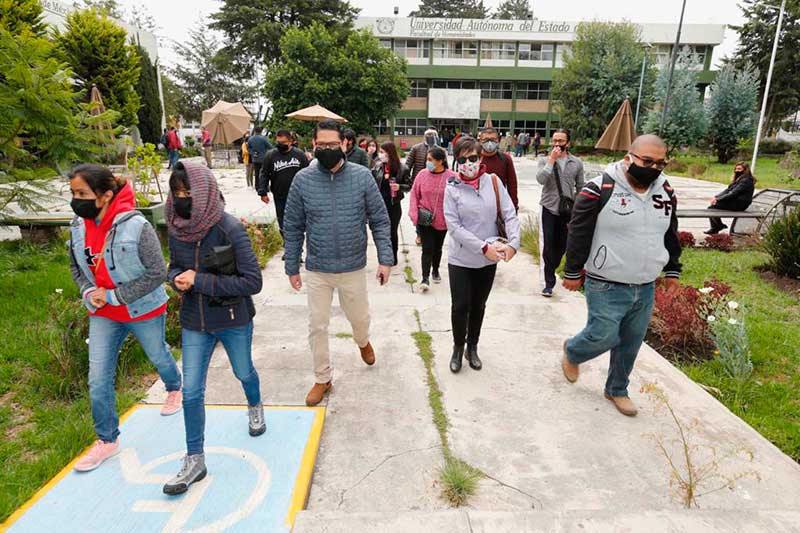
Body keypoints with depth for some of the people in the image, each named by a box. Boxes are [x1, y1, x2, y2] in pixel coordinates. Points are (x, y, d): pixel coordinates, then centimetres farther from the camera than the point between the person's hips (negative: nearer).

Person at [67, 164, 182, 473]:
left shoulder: (135, 226, -25)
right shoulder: (79, 227, -7)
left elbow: (157, 274, -23)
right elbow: (76, 267, 10)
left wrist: (114, 296, -21)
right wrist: (89, 292, -9)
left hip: (144, 311, -4)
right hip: (103, 314, 5)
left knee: (158, 356, 21)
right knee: (98, 379, 5)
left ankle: (175, 389, 54)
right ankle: (107, 440, 24)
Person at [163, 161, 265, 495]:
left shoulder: (230, 229, -21)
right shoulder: (176, 229, -5)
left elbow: (253, 281, -21)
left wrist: (200, 280, -24)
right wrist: (177, 278, -12)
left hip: (234, 320, -3)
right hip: (194, 322, 4)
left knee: (243, 372, 21)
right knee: (191, 391, 4)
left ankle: (255, 408, 55)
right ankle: (194, 460, 21)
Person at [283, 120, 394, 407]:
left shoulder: (362, 176, -8)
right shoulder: (303, 179, -6)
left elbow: (380, 221, -3)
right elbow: (293, 228, 1)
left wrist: (385, 259, -8)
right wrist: (292, 267, 3)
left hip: (353, 268, 0)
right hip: (317, 270, 1)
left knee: (359, 317, 19)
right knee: (317, 327, 9)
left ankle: (363, 341, 55)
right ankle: (323, 378, 31)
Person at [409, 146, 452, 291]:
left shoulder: (451, 177, -11)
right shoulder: (422, 174, -7)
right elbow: (414, 195, 1)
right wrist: (415, 214, -6)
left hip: (442, 220, 1)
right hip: (424, 219, 0)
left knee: (437, 248, 18)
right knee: (427, 248, -5)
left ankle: (435, 271, 40)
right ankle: (425, 278, 0)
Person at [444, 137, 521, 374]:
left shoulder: (493, 182, -4)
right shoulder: (452, 188, -10)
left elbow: (510, 215, -5)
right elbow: (454, 227, -15)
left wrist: (513, 242, -21)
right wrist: (484, 247, -22)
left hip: (488, 260, 2)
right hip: (460, 259, -2)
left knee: (478, 306, 17)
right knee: (460, 306, 4)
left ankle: (472, 348, 37)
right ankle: (458, 348, 29)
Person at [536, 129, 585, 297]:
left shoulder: (577, 163, 5)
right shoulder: (545, 161, -1)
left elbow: (580, 188, 10)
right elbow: (540, 179, -20)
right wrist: (551, 160, -18)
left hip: (568, 210, 2)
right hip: (549, 209, -2)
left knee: (562, 245, 10)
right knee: (548, 245, -3)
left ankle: (551, 269, 34)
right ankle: (549, 282, 4)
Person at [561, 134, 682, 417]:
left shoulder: (666, 191, 7)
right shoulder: (601, 189, -15)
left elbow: (671, 235, 19)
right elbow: (578, 234, -11)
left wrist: (672, 270, 20)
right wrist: (572, 272, -8)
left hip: (646, 288, 6)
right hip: (607, 287, -6)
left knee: (631, 343, 13)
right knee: (603, 337, -3)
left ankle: (617, 389, 34)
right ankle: (572, 351, 31)